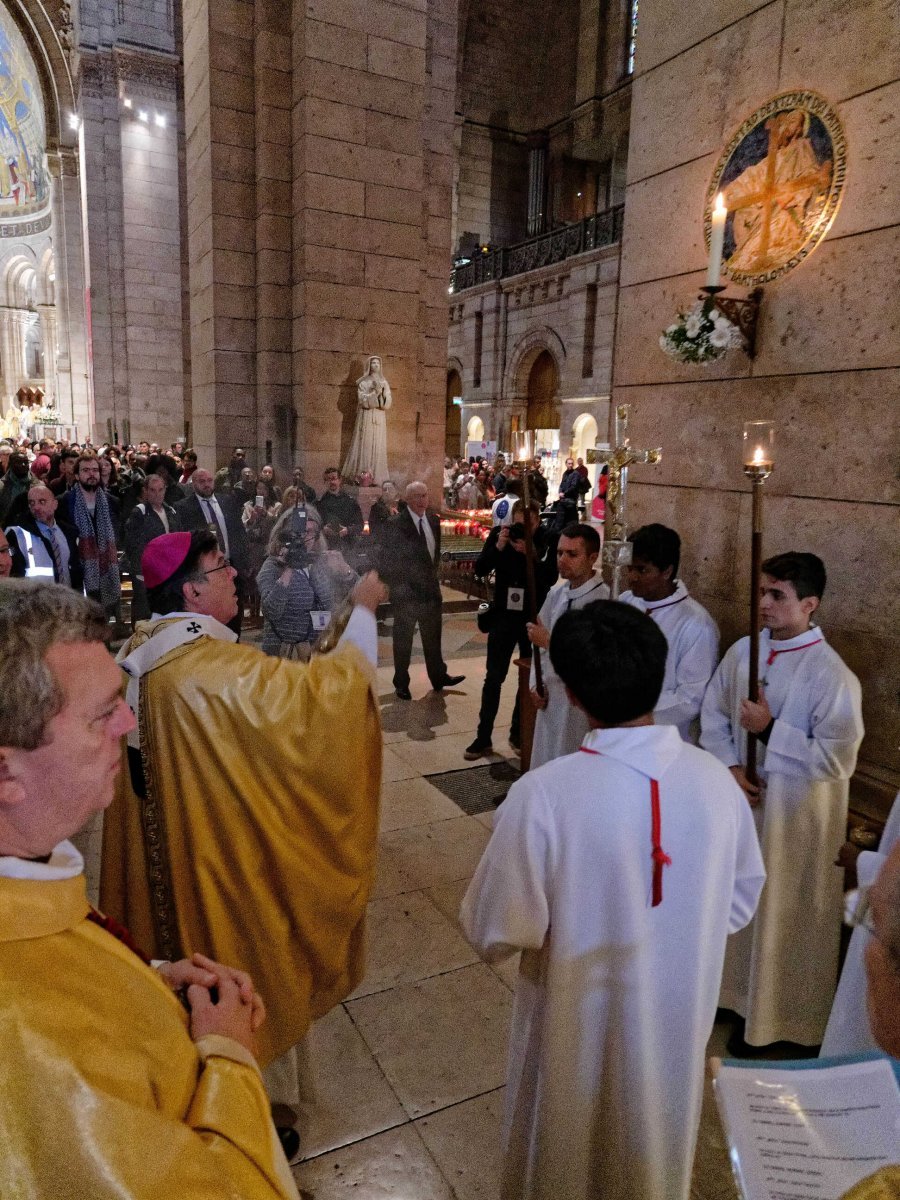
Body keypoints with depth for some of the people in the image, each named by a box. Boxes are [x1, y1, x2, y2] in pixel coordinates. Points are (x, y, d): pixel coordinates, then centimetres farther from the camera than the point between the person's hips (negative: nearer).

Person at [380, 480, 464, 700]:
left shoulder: (433, 520, 4)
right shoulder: (396, 524, -13)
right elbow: (386, 559, -12)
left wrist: (433, 573, 11)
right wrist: (397, 585, -13)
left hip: (430, 587, 5)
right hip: (406, 591, -5)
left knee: (433, 636, 17)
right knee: (403, 639, 8)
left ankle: (439, 677, 32)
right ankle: (401, 683, 22)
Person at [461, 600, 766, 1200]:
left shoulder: (544, 794, -32)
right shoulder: (716, 779, -17)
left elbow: (496, 932, -21)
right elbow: (742, 902, -1)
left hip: (581, 1027, -3)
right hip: (680, 1018, 4)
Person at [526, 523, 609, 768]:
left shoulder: (603, 600, -19)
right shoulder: (556, 593, 4)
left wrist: (549, 642, -22)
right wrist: (537, 684, 3)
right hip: (550, 695, 7)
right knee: (545, 764, 19)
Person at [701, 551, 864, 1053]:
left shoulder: (832, 674, -21)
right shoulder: (743, 651, -2)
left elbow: (838, 758, -21)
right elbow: (713, 715, 6)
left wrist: (770, 730, -21)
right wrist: (731, 766, -8)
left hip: (798, 817, -6)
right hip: (742, 804, 6)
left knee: (789, 919, 10)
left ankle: (785, 1021, 32)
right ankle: (740, 997, 44)